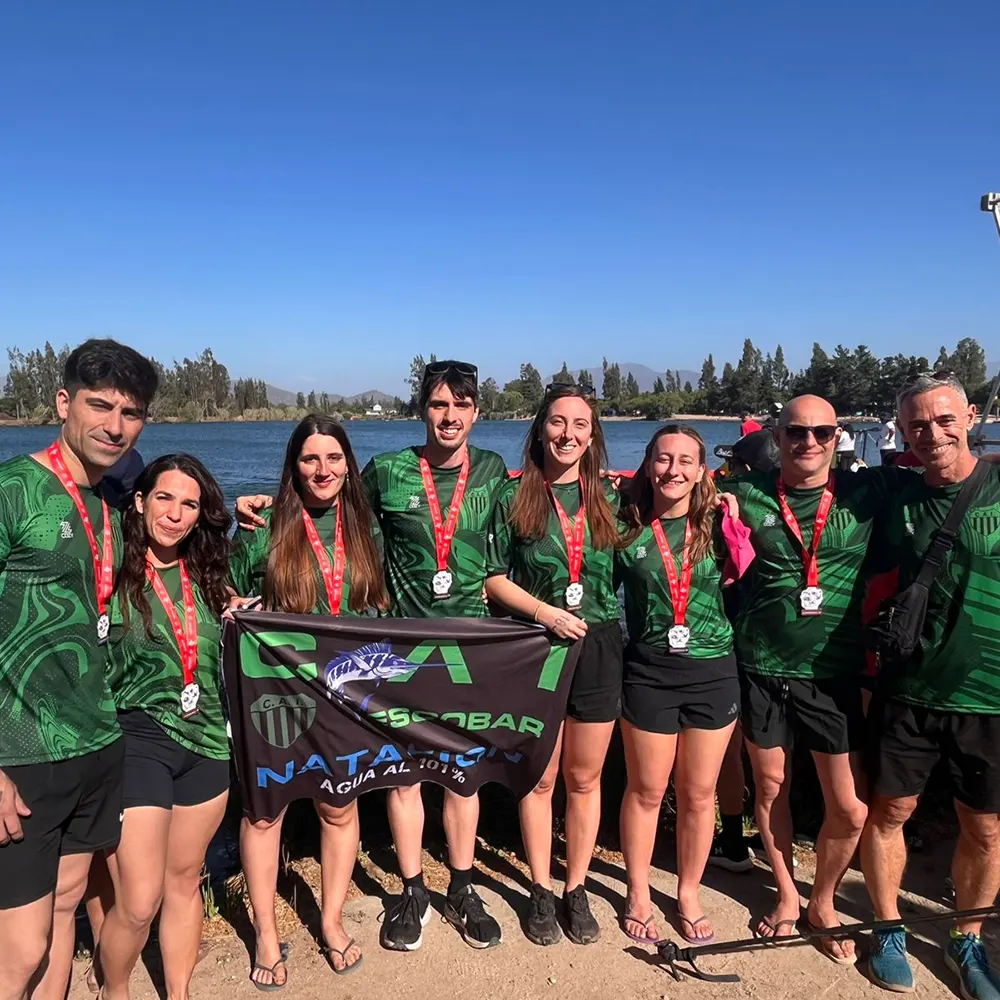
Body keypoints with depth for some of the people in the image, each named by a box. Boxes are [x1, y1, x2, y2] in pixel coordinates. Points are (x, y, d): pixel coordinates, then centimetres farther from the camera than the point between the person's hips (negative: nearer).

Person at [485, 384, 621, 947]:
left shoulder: (609, 497, 4)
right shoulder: (514, 499, -3)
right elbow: (494, 578, -4)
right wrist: (545, 612, -13)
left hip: (598, 647, 2)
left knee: (584, 778, 13)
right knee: (540, 779, 10)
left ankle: (576, 889, 31)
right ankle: (542, 891, 29)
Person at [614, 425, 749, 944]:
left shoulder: (717, 525, 0)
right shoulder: (627, 528, -3)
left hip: (713, 671, 1)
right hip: (648, 672, -1)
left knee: (698, 794, 14)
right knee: (646, 790, 13)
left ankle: (689, 894, 36)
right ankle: (638, 894, 34)